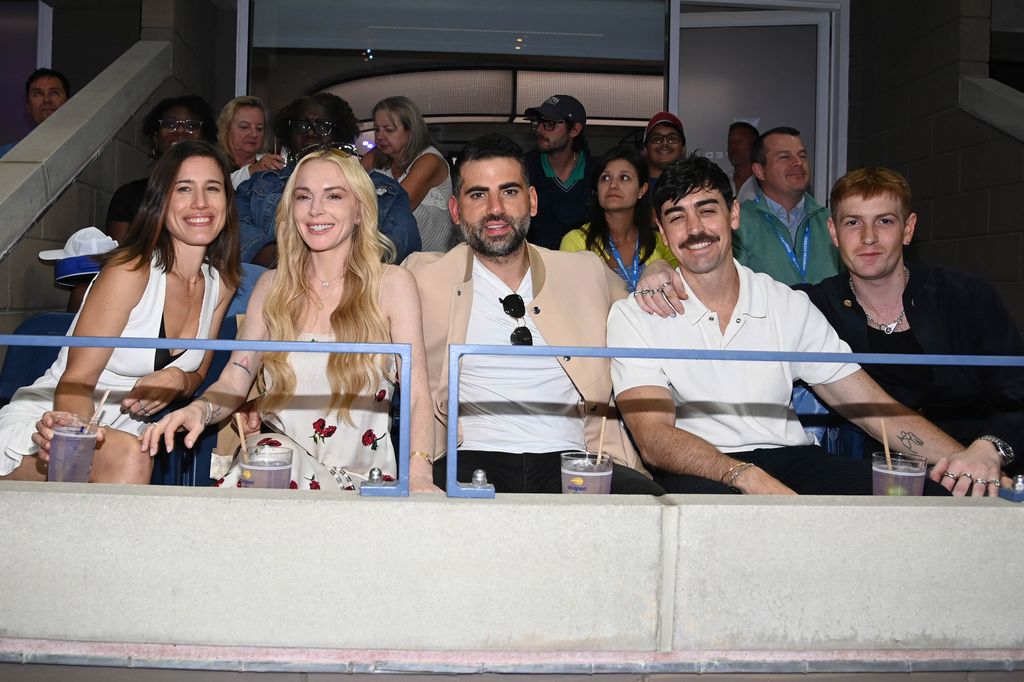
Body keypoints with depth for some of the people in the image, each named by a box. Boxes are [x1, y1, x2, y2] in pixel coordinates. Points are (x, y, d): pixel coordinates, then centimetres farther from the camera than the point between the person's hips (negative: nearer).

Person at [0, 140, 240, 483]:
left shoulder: (221, 284, 2)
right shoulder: (131, 270, -17)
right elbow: (77, 378, -19)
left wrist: (179, 379, -10)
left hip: (124, 429, 5)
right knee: (128, 456, -36)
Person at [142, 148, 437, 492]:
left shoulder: (391, 283, 0)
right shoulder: (272, 285, 12)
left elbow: (415, 393, -7)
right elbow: (233, 381, 7)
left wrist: (418, 475, -25)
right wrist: (199, 410, -17)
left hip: (360, 480, -3)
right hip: (275, 468, 3)